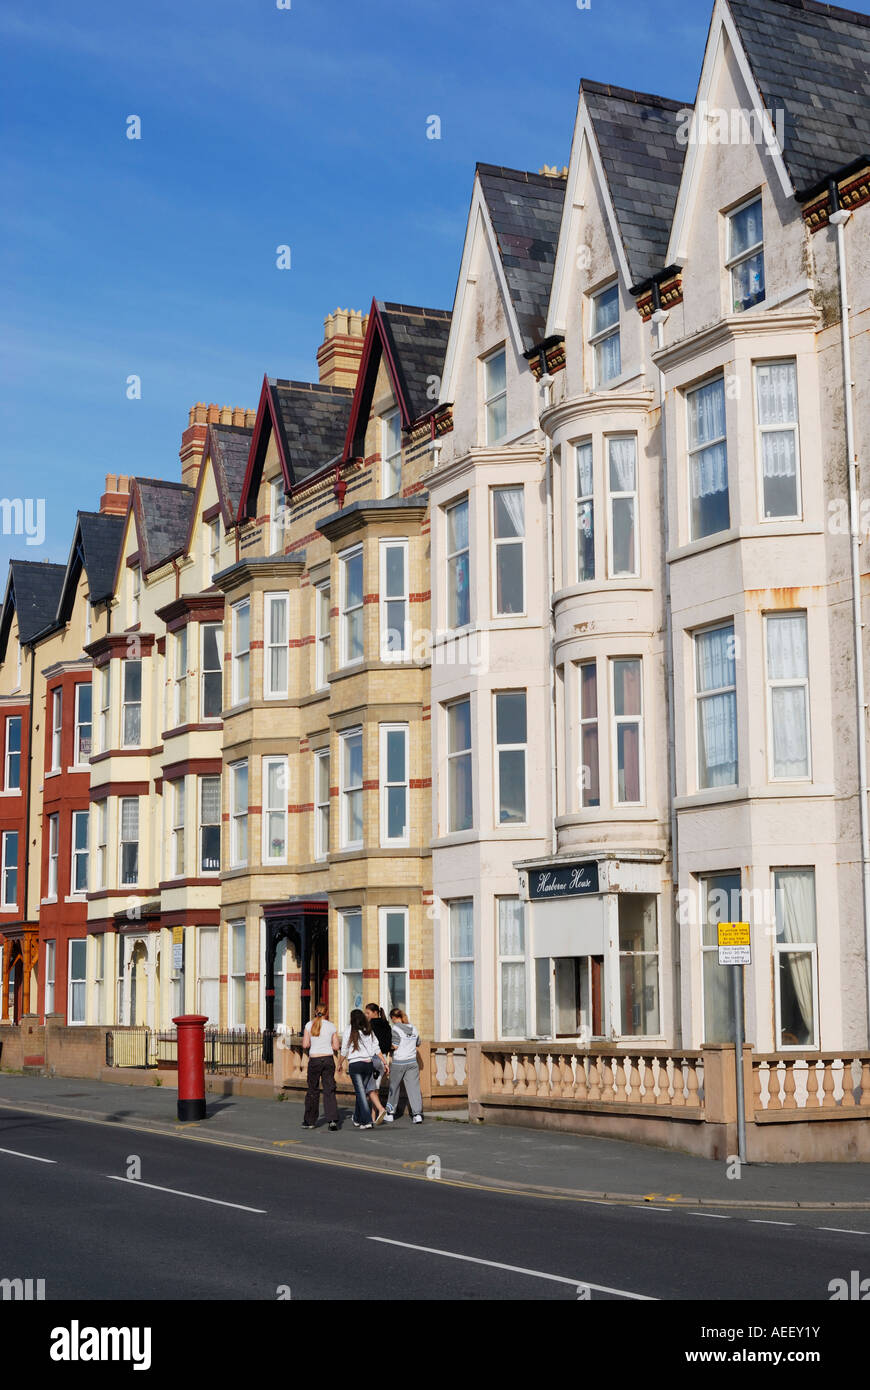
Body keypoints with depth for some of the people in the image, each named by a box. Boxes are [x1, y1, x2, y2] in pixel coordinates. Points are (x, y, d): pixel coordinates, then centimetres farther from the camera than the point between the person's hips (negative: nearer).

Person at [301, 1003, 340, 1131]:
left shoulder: (309, 1025, -2)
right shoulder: (332, 1027, 2)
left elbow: (305, 1045, -4)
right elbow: (336, 1047, 4)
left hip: (314, 1060, -1)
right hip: (328, 1059, 1)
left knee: (313, 1091, 10)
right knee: (329, 1090, 2)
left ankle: (309, 1121, 16)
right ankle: (333, 1119, -10)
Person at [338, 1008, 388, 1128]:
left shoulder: (349, 1030, -4)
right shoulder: (369, 1031, 8)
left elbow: (344, 1050, -1)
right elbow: (377, 1049, 5)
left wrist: (340, 1064, 12)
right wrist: (385, 1063, 9)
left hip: (355, 1064, -4)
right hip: (369, 1063, 4)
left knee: (361, 1093, -4)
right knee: (361, 1092, 17)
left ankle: (367, 1121, -12)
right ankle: (357, 1119, 27)